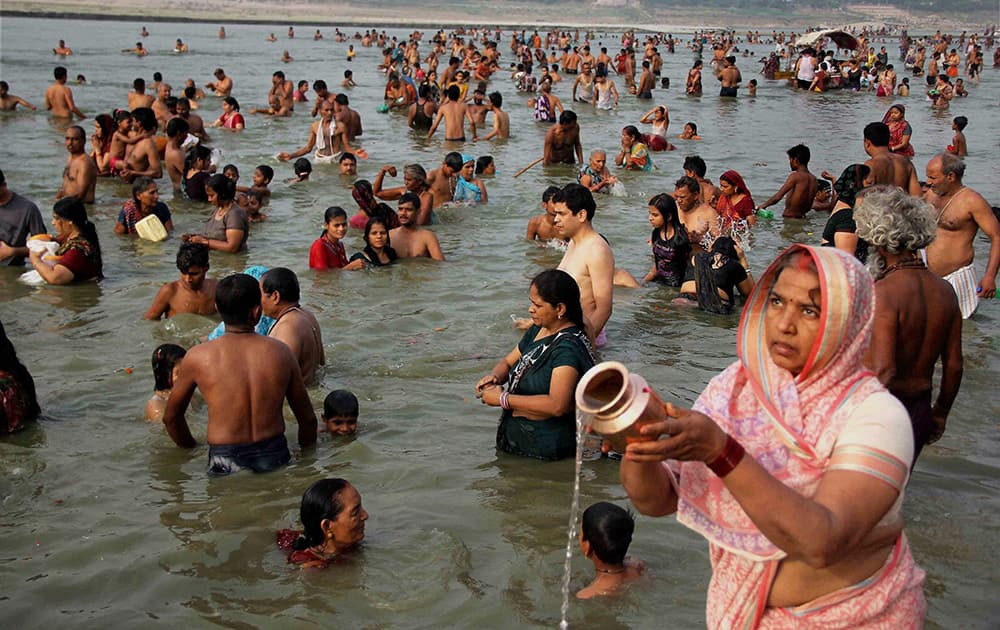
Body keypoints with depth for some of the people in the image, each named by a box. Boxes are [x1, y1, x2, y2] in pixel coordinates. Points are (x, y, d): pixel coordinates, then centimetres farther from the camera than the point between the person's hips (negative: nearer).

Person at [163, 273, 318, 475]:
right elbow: (308, 419, 9)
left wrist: (192, 451, 26)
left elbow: (171, 417, 10)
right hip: (275, 458, 2)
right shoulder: (281, 352, 1)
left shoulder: (198, 357, -3)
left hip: (225, 463, -1)